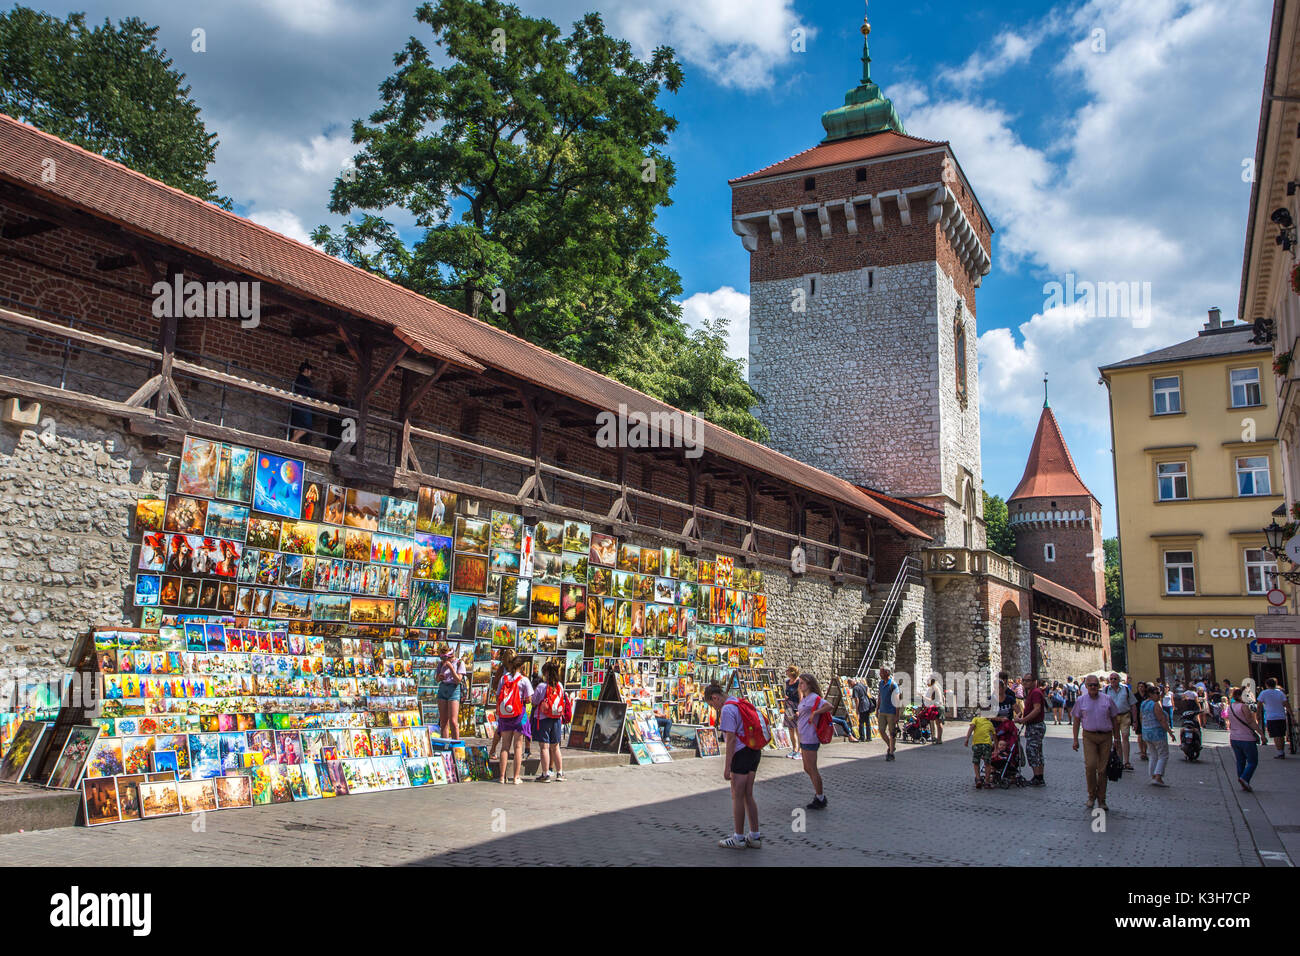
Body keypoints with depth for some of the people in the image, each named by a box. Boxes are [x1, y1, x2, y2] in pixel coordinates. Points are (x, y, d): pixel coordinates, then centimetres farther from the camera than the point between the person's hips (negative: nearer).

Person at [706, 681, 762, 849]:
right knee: (748, 795, 14)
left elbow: (731, 739, -18)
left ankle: (738, 838, 9)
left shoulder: (727, 710, -15)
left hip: (741, 753, -9)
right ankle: (755, 837, 17)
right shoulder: (738, 703, 13)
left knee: (737, 797, 2)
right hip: (754, 751, 9)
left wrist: (727, 766, -16)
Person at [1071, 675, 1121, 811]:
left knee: (1103, 769, 2)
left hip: (1106, 736, 1)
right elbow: (1076, 721, 8)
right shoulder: (1081, 700, 4)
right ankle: (1091, 795, 5)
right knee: (1090, 765, -13)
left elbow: (1114, 720, 11)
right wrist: (1075, 740, 3)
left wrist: (1116, 739, 8)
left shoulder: (1107, 699, 5)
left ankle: (1101, 799, 15)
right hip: (1089, 736, -1)